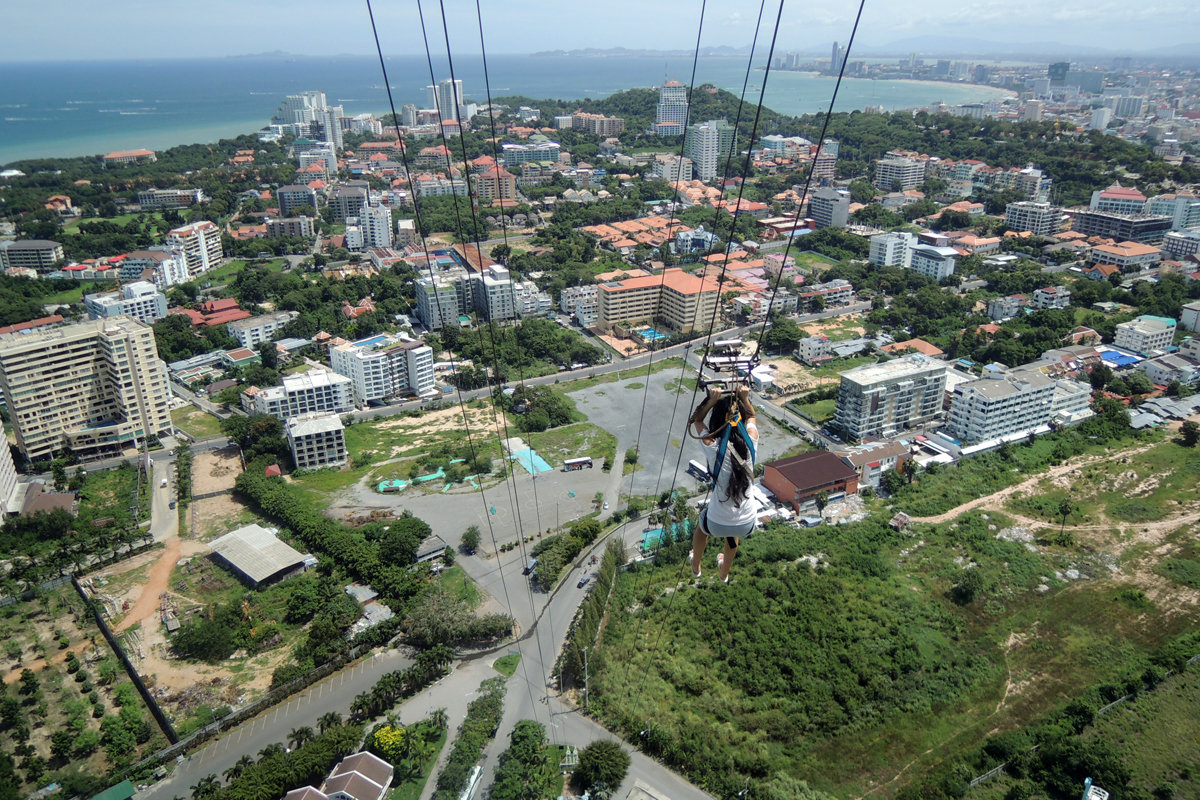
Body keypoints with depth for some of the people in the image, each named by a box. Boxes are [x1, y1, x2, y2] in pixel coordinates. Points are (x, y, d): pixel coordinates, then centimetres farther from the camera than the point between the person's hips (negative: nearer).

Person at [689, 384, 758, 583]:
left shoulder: (713, 447, -22)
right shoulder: (750, 442, -14)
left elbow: (697, 419, -1)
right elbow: (751, 416, 10)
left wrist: (712, 400, -15)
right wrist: (744, 399, -7)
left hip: (717, 525, -2)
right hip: (746, 524, 2)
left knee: (702, 523, 36)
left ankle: (695, 566, 59)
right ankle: (725, 572, 64)